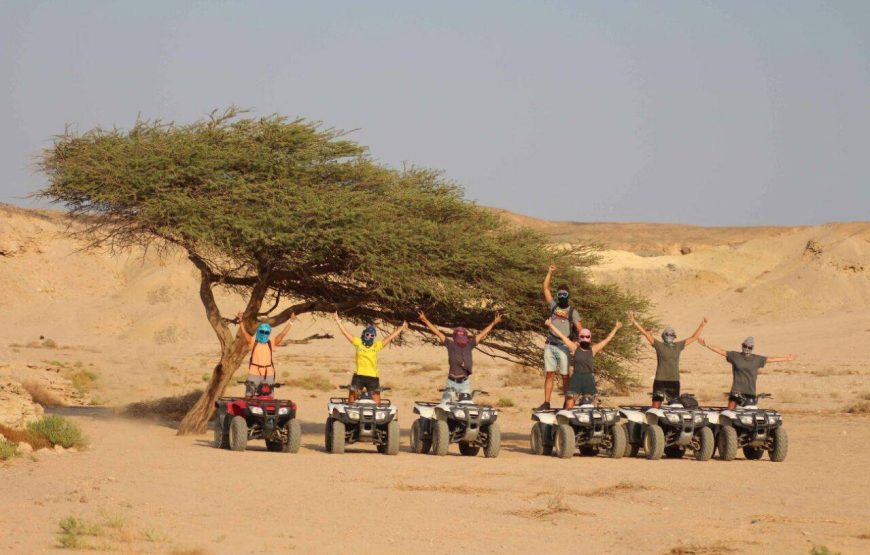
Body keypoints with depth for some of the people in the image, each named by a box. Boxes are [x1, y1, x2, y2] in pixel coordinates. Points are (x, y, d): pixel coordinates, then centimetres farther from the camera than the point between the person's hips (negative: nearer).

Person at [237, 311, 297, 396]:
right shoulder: (253, 342, 2)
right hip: (254, 374, -2)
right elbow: (244, 332, -8)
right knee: (249, 396, -2)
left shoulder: (271, 343, 6)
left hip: (268, 374, 2)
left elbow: (282, 334, 1)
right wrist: (240, 320, -21)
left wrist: (291, 322, -6)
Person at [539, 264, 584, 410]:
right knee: (549, 375, 1)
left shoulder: (572, 312, 4)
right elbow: (546, 288, 11)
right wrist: (550, 272, 3)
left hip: (563, 347, -3)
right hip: (550, 346, 3)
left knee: (565, 376, -2)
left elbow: (580, 330, -1)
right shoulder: (554, 306, 12)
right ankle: (546, 403, 0)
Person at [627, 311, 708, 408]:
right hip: (660, 381, -3)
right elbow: (645, 333, -4)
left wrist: (702, 325, 10)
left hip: (674, 381, 3)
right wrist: (634, 321, -11)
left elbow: (693, 337, 15)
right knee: (656, 406, -5)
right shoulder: (659, 345, 1)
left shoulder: (678, 346, 9)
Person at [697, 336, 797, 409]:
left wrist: (787, 359, 16)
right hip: (737, 390, -2)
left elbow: (771, 359, 13)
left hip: (750, 391, 2)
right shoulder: (735, 356, 3)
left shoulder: (757, 359, 8)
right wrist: (707, 345, -4)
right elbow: (720, 351, 2)